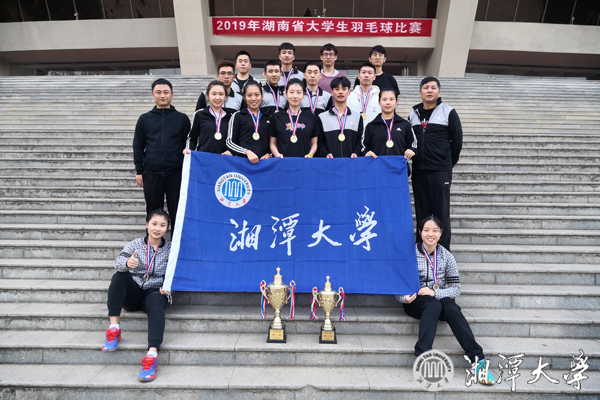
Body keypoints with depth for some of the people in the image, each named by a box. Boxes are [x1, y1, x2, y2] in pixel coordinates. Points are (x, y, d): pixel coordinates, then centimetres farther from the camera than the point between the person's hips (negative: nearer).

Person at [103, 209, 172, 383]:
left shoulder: (170, 249, 3)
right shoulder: (135, 244, 2)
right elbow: (118, 262, -17)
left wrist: (168, 287, -20)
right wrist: (127, 262, -41)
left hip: (154, 292, -2)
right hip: (132, 293, 2)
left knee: (157, 303, -36)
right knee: (119, 276, -27)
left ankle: (152, 355, -48)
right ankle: (114, 329, -26)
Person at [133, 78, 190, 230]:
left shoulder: (182, 118, 5)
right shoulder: (145, 119, 8)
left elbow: (189, 145, 5)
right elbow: (138, 146, 9)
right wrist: (139, 171, 5)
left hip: (176, 173, -1)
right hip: (151, 173, 1)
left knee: (176, 211, 5)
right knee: (153, 212, 11)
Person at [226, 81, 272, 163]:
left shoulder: (268, 118, 18)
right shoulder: (237, 116, 10)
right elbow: (229, 142, 4)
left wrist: (269, 154, 3)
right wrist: (247, 152, -11)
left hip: (263, 161, 3)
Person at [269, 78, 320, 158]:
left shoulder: (311, 117, 12)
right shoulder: (277, 117, 10)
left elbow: (314, 143, 14)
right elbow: (273, 143, 12)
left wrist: (310, 155, -5)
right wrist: (277, 154, -7)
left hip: (304, 161, 1)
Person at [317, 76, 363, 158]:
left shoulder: (357, 117, 15)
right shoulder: (322, 117, 9)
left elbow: (359, 141, 9)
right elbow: (320, 142, 4)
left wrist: (356, 153, -9)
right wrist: (326, 154, -13)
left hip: (351, 160, 1)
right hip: (330, 161, -1)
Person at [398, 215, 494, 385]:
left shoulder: (446, 256, 1)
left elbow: (456, 288, -4)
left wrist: (435, 293, -21)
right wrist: (405, 297, -27)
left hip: (439, 299, 2)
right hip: (415, 302, -2)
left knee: (452, 307, -31)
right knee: (434, 306, -34)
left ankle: (477, 359, -32)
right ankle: (421, 355, -37)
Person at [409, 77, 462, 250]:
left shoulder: (448, 112, 2)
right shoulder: (413, 114, 12)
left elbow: (457, 141, 3)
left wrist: (448, 163, 6)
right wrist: (416, 159, 9)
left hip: (440, 171, -3)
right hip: (418, 171, 4)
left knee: (441, 213, -2)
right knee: (421, 212, 7)